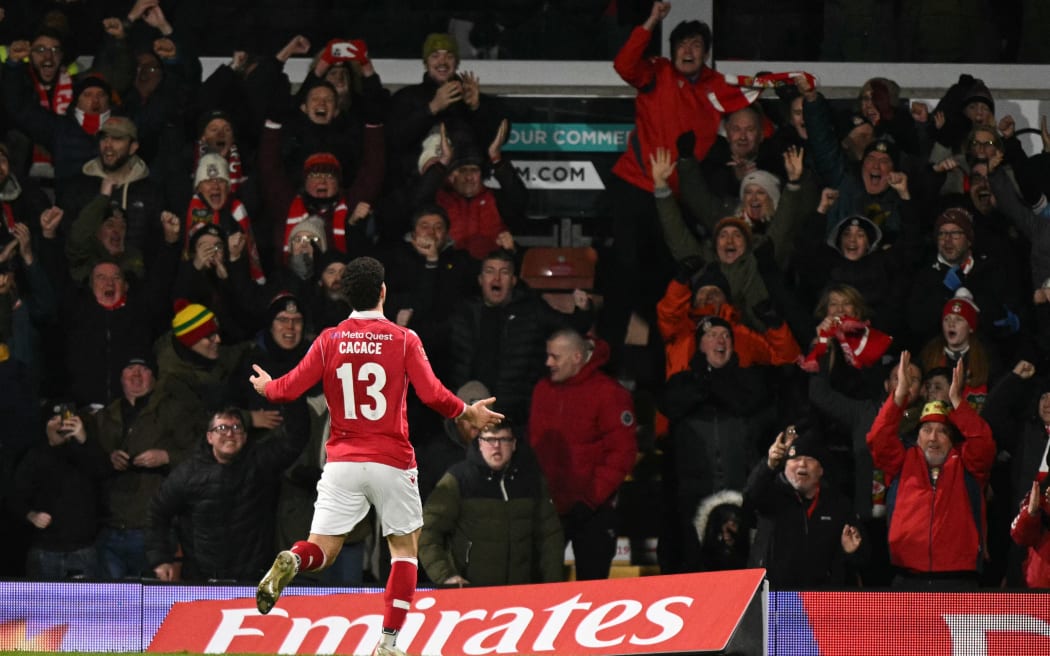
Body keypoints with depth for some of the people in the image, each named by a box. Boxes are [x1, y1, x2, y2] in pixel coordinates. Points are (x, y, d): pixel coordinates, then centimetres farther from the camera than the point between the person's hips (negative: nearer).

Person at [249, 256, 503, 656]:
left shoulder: (329, 341, 1)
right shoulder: (403, 340, -5)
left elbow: (289, 389, 1)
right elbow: (433, 395, -11)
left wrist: (266, 386, 24)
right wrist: (468, 412, 7)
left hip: (342, 462, 2)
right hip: (391, 463, -2)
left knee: (322, 549, 4)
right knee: (405, 548, 14)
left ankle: (289, 563, -32)